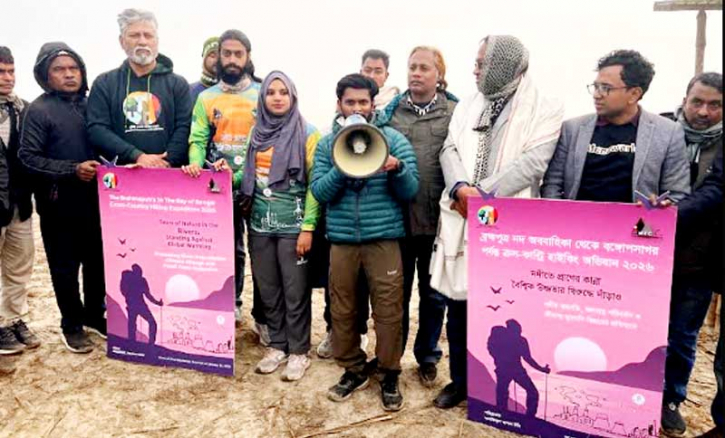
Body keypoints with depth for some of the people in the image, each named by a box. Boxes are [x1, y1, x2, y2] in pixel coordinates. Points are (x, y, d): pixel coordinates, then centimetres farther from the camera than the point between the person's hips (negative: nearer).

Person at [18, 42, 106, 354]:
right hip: (59, 203, -4)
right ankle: (72, 324, 23)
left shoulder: (90, 104, 7)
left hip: (93, 198, 4)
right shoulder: (39, 110, -7)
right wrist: (73, 170, -18)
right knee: (65, 266, 8)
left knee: (97, 260, 12)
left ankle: (95, 315, 30)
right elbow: (28, 157, -11)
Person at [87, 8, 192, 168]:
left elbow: (184, 129, 1)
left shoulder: (177, 84, 12)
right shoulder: (104, 83, 11)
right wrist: (137, 156, -13)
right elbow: (97, 129, 1)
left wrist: (167, 163, -15)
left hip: (169, 173, 0)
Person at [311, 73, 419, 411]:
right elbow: (319, 192, -2)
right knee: (342, 309, 9)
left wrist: (397, 169, -21)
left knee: (388, 310, 2)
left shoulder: (394, 139, 3)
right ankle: (353, 370, 27)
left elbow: (410, 192, -1)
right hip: (341, 238, 2)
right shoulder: (327, 144, 8)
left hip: (384, 237, -2)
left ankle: (389, 374, 20)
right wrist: (342, 168, -17)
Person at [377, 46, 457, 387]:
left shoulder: (455, 112, 2)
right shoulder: (391, 110, 8)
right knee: (396, 291, 14)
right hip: (397, 217, 1)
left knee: (434, 293, 12)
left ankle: (427, 357, 31)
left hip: (437, 218, -1)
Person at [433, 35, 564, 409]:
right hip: (461, 219, 4)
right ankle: (459, 380, 28)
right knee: (458, 305, 11)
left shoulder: (545, 111, -1)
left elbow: (532, 162, -12)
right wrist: (461, 188, -15)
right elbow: (450, 150, 5)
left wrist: (483, 194, -17)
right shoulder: (466, 107, 14)